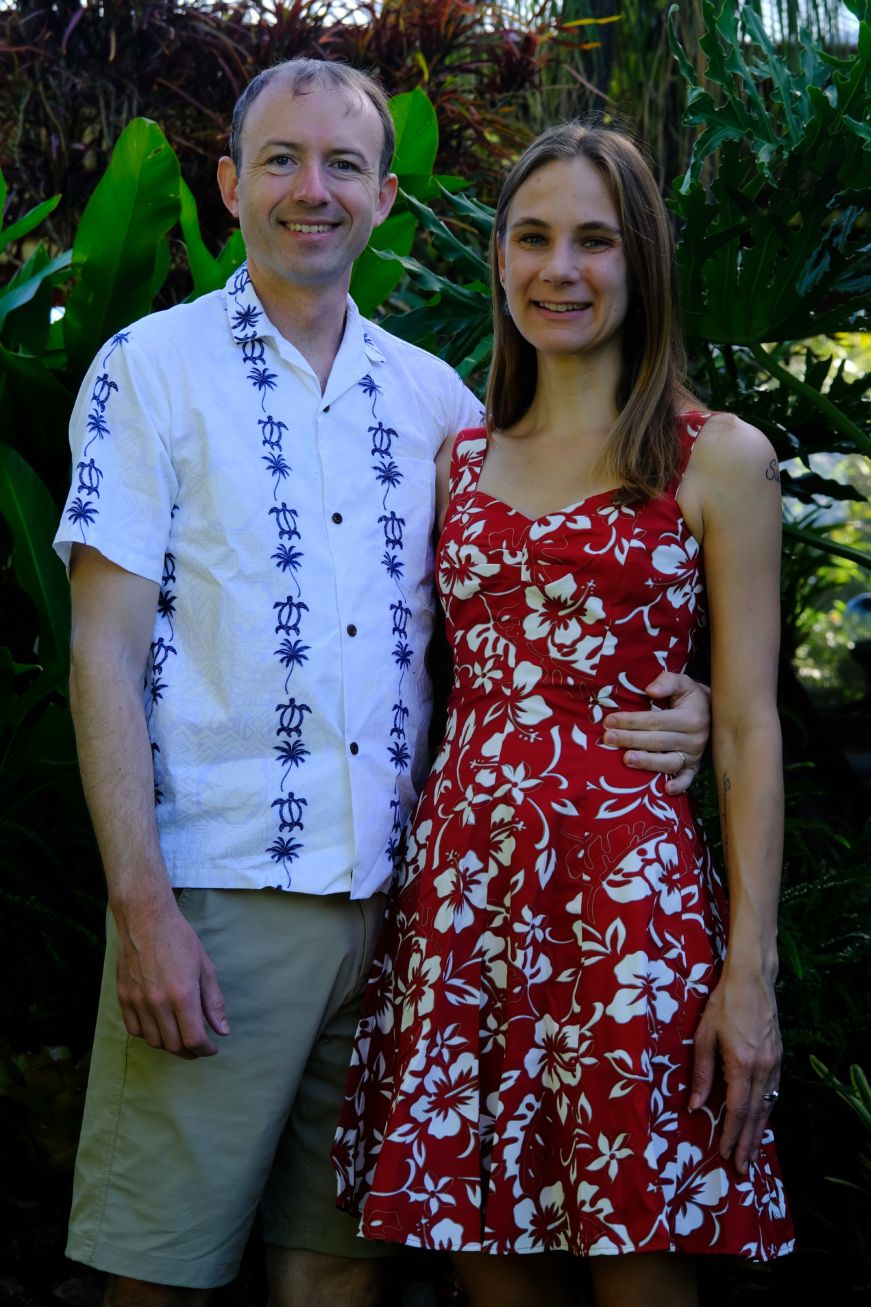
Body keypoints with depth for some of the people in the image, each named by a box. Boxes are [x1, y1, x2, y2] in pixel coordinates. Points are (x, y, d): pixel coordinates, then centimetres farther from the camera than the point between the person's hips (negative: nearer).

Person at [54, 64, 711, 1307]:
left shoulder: (431, 396, 12)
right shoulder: (153, 368, 0)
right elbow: (105, 655, -5)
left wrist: (665, 703, -4)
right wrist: (143, 908, -15)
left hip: (393, 895, 4)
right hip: (214, 888, -3)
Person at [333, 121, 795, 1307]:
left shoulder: (720, 459, 3)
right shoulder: (463, 460, 15)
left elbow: (749, 730, -1)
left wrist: (750, 970, -8)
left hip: (633, 892, -4)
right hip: (462, 886, 4)